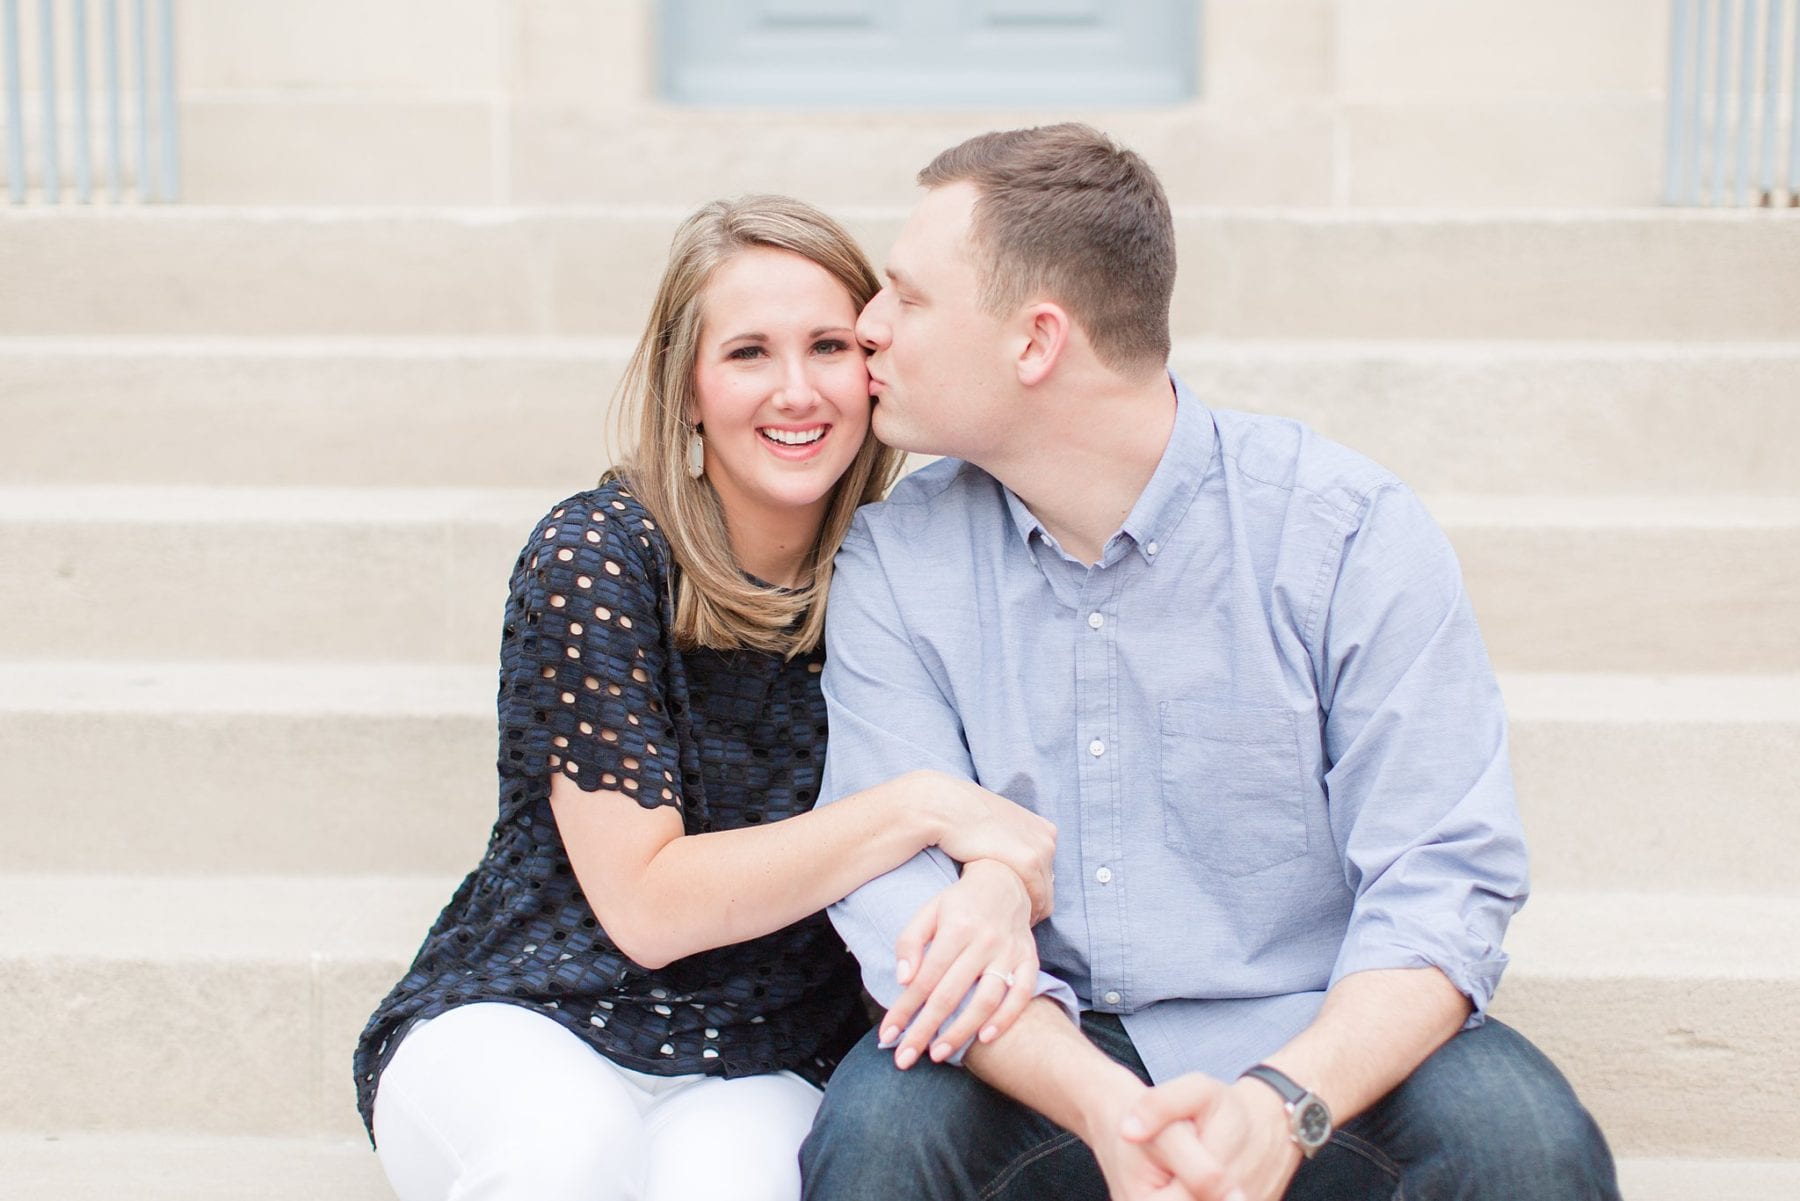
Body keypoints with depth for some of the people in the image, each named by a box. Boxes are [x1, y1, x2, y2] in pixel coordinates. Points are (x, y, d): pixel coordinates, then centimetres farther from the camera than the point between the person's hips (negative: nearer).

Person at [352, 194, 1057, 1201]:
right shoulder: (595, 560, -14)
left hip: (759, 1068, 2)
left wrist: (994, 888, -26)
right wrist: (924, 805, -23)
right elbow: (645, 906, -17)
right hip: (522, 1019, -2)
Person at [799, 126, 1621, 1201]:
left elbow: (1443, 883, -12)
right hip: (1045, 1060, 2)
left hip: (1317, 1045, -1)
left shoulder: (1350, 531, -9)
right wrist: (1103, 1107, -28)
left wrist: (1283, 1106, -32)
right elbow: (896, 888, -10)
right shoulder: (894, 560, -2)